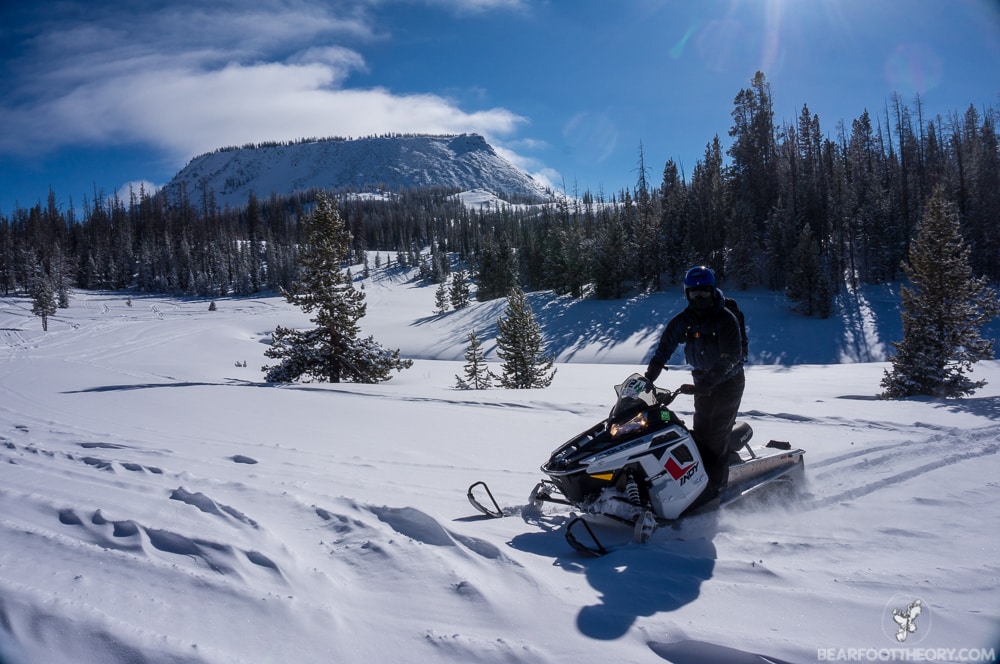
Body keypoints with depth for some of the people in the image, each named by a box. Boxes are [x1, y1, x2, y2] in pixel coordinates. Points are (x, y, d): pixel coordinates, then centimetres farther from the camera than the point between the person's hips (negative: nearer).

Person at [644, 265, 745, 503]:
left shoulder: (726, 319, -17)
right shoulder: (682, 321, -1)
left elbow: (730, 359, -25)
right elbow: (663, 350, 3)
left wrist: (702, 385, -33)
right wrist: (648, 379, -9)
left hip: (729, 382, -5)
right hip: (702, 382, 5)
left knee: (717, 433, -11)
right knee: (700, 430, 3)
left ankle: (714, 485, -8)